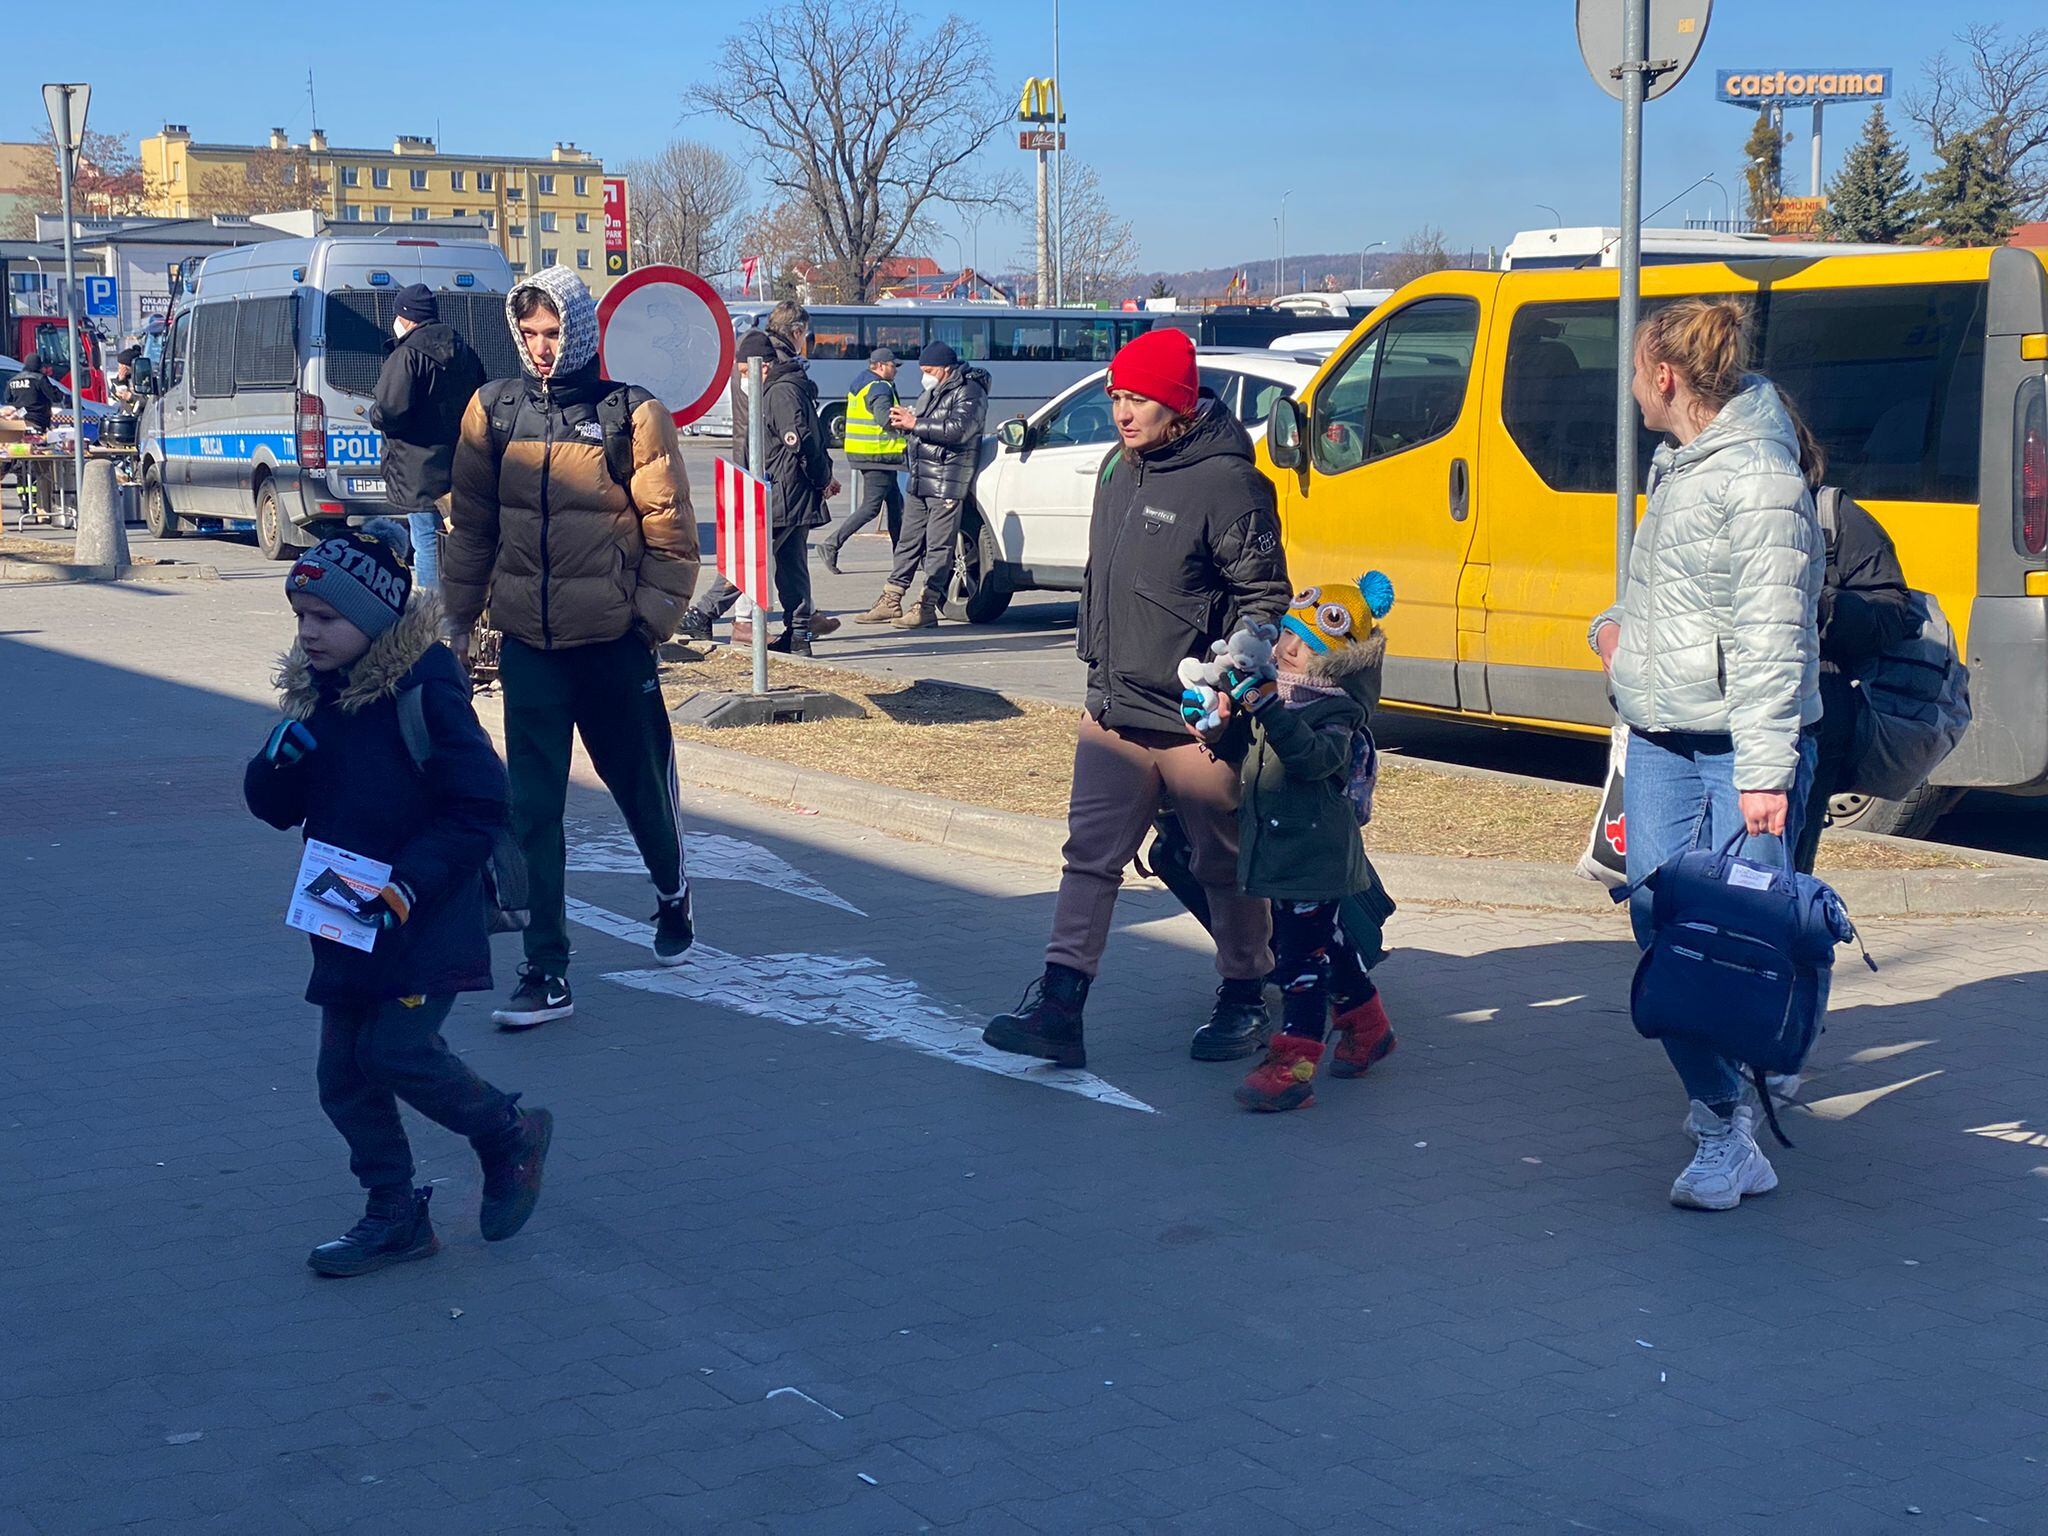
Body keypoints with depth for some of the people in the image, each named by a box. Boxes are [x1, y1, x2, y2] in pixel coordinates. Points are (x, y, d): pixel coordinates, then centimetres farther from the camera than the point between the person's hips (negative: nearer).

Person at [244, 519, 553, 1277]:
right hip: (345, 924, 8)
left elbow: (480, 805, -17)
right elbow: (276, 808, 12)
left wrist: (413, 883, -24)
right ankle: (394, 1215, 22)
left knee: (399, 1052, -12)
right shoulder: (314, 695, 7)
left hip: (425, 923, -8)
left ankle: (509, 1135, 14)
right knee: (343, 1073, 8)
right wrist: (278, 760, -11)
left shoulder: (426, 691, -16)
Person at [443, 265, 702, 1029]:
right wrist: (458, 617, 9)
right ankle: (546, 972, 6)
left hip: (612, 642, -2)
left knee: (641, 782, 13)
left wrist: (654, 617, -9)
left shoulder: (632, 414, -6)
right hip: (527, 643, 2)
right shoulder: (494, 410, 3)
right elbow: (470, 522, 9)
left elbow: (669, 528, -5)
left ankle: (671, 892, 44)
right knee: (532, 807, 0)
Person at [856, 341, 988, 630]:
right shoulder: (934, 392, 21)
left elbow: (959, 429, -23)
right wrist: (905, 421, 6)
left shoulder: (969, 392, -8)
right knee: (909, 541, 9)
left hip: (948, 482, -9)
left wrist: (915, 424, -18)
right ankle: (890, 601, 13)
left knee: (938, 546, -7)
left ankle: (926, 607, -7)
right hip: (921, 481, 9)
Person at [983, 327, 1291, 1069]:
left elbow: (1265, 597, -13)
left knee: (1224, 865, 8)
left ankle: (1244, 1001, 24)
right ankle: (1058, 1006, 1)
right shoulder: (1118, 471, 10)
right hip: (1111, 713, 7)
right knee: (1090, 857, 2)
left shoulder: (1225, 482, -14)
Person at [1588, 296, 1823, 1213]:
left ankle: (1733, 1136, -2)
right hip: (1660, 741, 9)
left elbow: (1771, 637, -18)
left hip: (1740, 746, -9)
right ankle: (1720, 1114, 12)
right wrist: (1615, 626, 10)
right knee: (1661, 928, 4)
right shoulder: (1675, 468, 15)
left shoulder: (1759, 480, -13)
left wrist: (1766, 770, -22)